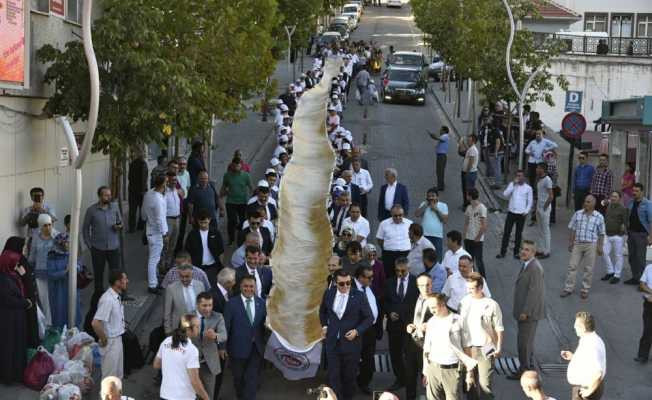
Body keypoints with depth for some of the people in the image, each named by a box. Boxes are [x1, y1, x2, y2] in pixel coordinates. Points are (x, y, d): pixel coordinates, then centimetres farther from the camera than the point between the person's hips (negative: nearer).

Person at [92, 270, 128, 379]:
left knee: (118, 376, 20)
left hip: (117, 340, 9)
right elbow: (95, 323, -31)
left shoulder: (117, 297, 4)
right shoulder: (108, 299, -26)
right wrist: (103, 340, -20)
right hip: (111, 343, -9)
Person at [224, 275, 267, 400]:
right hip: (238, 348, -1)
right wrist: (223, 346, -9)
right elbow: (226, 326, -8)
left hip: (256, 348, 2)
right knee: (239, 378, 17)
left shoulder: (261, 303, 2)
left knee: (252, 378, -1)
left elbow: (264, 324, 7)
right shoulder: (232, 303, -9)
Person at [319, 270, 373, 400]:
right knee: (333, 376, 1)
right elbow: (322, 311, 19)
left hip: (351, 343, -2)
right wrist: (324, 325, 7)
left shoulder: (359, 296, -12)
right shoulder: (329, 294, -2)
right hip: (332, 342, 2)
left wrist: (357, 331, -16)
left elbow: (369, 318, -4)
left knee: (349, 376, 12)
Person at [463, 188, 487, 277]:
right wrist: (465, 236, 5)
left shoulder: (482, 208, -14)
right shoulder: (469, 207, 7)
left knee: (478, 260, -2)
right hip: (468, 239, 7)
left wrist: (477, 238, -12)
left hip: (477, 240, -7)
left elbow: (484, 226, -15)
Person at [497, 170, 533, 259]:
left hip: (521, 214, -1)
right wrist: (513, 185, -14)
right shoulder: (512, 184, 4)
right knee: (506, 232, 0)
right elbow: (505, 194, -10)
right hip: (511, 212, 1)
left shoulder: (528, 188, 1)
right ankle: (502, 252, 6)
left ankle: (516, 252, 17)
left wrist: (526, 211, -10)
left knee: (518, 233, 7)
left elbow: (530, 202, 5)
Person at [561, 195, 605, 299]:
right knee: (572, 266, 2)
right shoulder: (578, 214, 4)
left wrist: (600, 247, -1)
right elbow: (573, 230, 8)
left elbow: (601, 234, 3)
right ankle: (568, 288, 10)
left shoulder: (599, 217, -1)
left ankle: (585, 290, 16)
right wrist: (570, 242, 4)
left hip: (591, 245, -2)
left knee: (588, 268, 4)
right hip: (577, 244, 2)